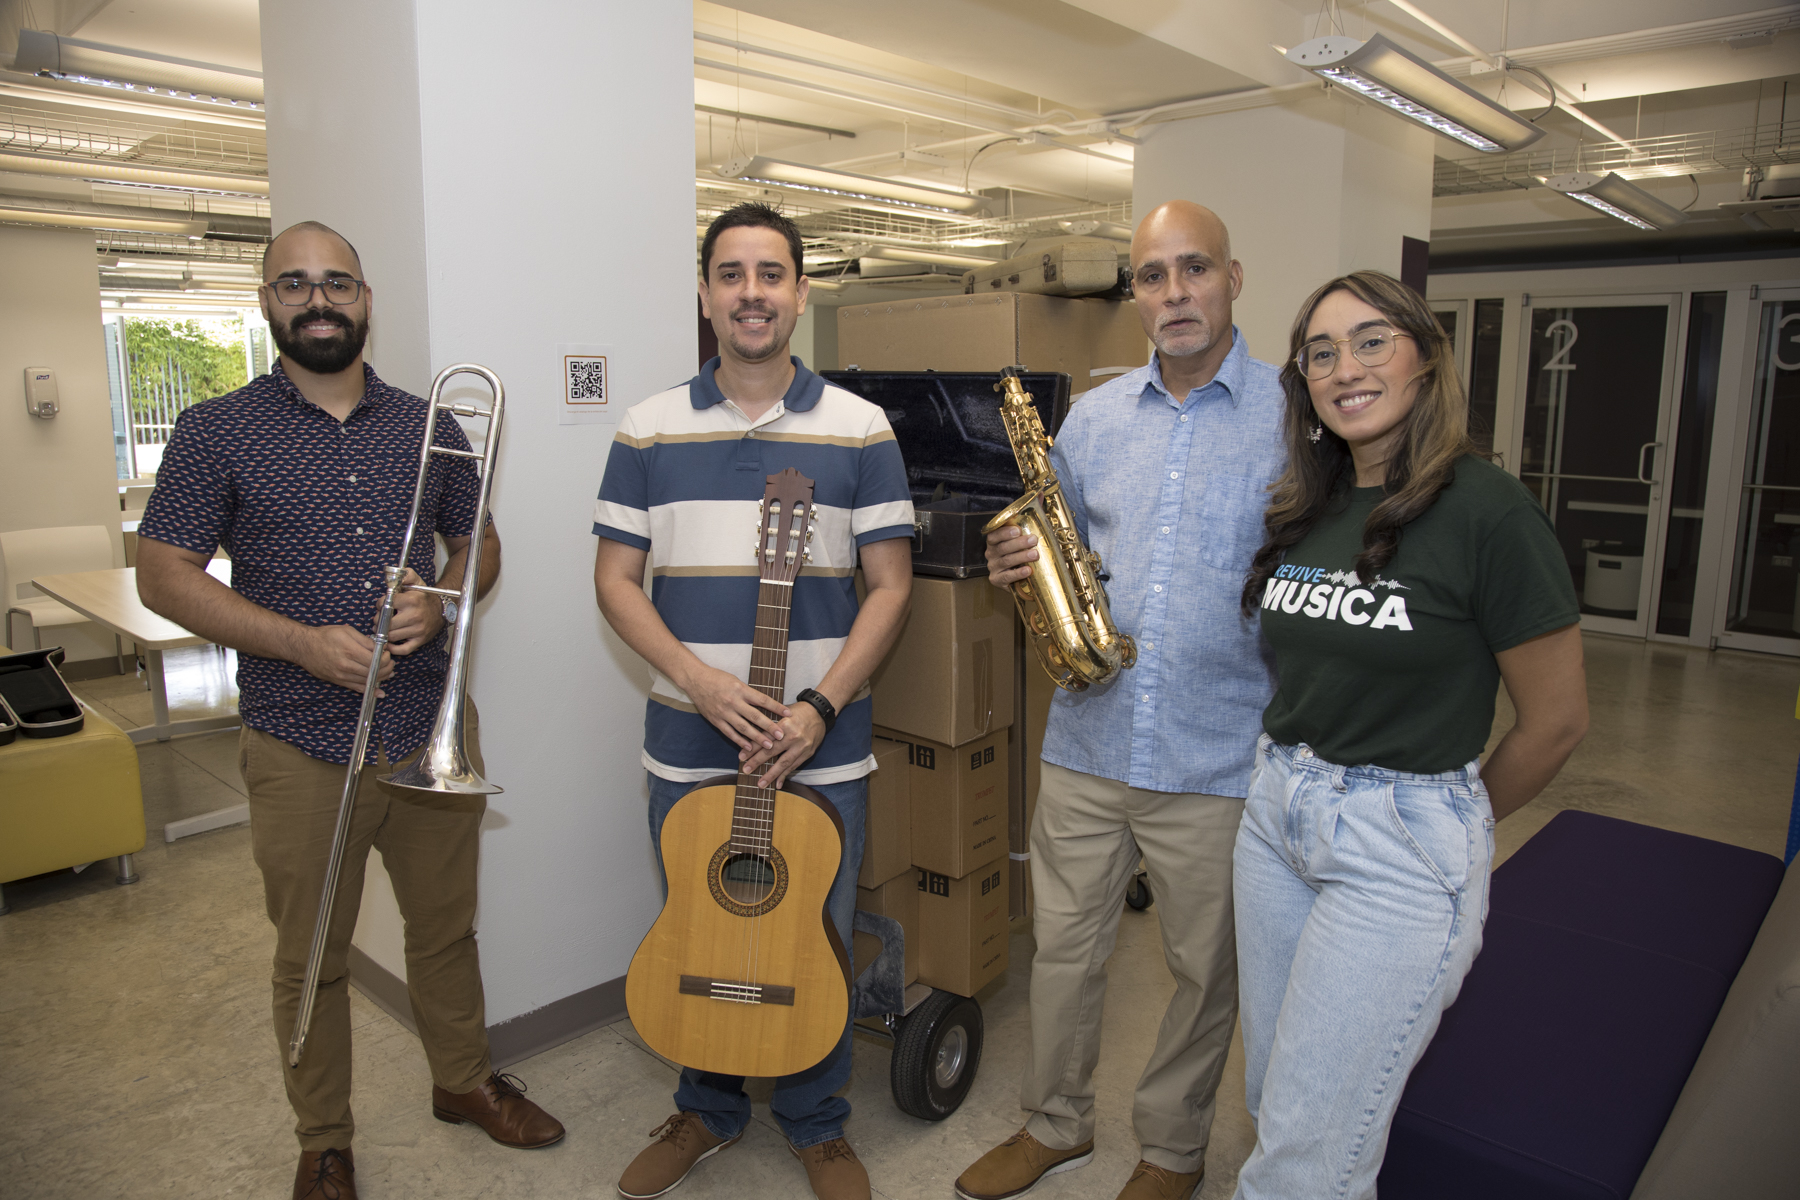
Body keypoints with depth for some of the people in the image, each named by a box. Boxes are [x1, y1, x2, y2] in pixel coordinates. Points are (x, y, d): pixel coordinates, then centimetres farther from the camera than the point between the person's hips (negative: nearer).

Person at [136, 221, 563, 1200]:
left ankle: (463, 1079, 40)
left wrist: (442, 601, -10)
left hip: (432, 731, 3)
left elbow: (479, 543, 13)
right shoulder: (216, 433, -3)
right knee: (312, 961, 12)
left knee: (446, 927, 17)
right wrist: (307, 643, -17)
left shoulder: (427, 428, 5)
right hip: (300, 747, -2)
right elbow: (163, 576, -5)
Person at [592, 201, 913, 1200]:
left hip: (821, 745, -1)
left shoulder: (858, 430, -1)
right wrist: (702, 682, -15)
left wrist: (819, 707, -15)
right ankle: (707, 1109, 41)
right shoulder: (651, 430, 2)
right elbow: (615, 579, 1)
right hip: (688, 743, 2)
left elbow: (889, 585, -3)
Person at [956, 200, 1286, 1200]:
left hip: (1217, 755, -3)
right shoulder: (1093, 416, 8)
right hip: (1086, 739, 4)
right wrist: (1022, 566, -5)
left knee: (1203, 969, 14)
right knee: (1062, 946, 16)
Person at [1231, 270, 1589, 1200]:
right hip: (1275, 810, 7)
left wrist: (1454, 822, 5)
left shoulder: (1486, 511, -14)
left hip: (1403, 845, -6)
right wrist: (1289, 781, 10)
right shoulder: (1302, 511, 5)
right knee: (1276, 1100, 20)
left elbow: (1556, 721, -8)